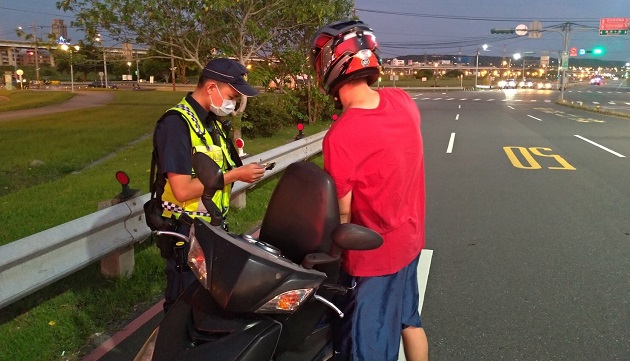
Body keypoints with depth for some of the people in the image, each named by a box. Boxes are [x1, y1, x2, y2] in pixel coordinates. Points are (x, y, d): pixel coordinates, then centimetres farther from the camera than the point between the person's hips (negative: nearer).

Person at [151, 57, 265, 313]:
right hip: (185, 233, -8)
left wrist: (243, 172, -1)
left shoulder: (215, 122, 8)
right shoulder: (176, 123, -20)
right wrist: (235, 175, -22)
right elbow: (182, 190, -26)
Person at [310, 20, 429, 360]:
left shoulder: (340, 137, -28)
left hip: (374, 254, -7)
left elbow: (343, 211, -18)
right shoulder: (404, 102, -8)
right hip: (409, 237, 8)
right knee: (409, 319, 27)